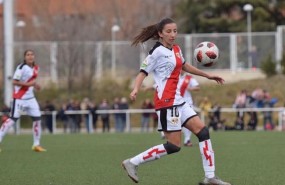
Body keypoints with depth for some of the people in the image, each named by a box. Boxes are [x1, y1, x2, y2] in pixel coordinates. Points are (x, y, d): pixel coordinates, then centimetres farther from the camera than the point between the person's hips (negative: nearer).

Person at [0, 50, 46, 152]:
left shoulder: (36, 68, 9)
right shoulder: (21, 67, -15)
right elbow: (14, 82, -18)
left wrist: (35, 85, 5)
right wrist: (29, 84, -24)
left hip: (30, 98, 7)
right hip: (19, 98, -7)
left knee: (37, 118, 3)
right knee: (13, 119, -9)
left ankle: (36, 144, 12)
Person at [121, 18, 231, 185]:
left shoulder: (176, 50, 13)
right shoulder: (158, 52, -11)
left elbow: (184, 66, 32)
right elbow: (143, 72, -14)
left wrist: (207, 75, 37)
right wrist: (136, 89, -33)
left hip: (178, 101, 9)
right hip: (167, 102, -9)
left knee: (202, 130, 3)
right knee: (174, 146, -9)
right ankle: (133, 163, -2)